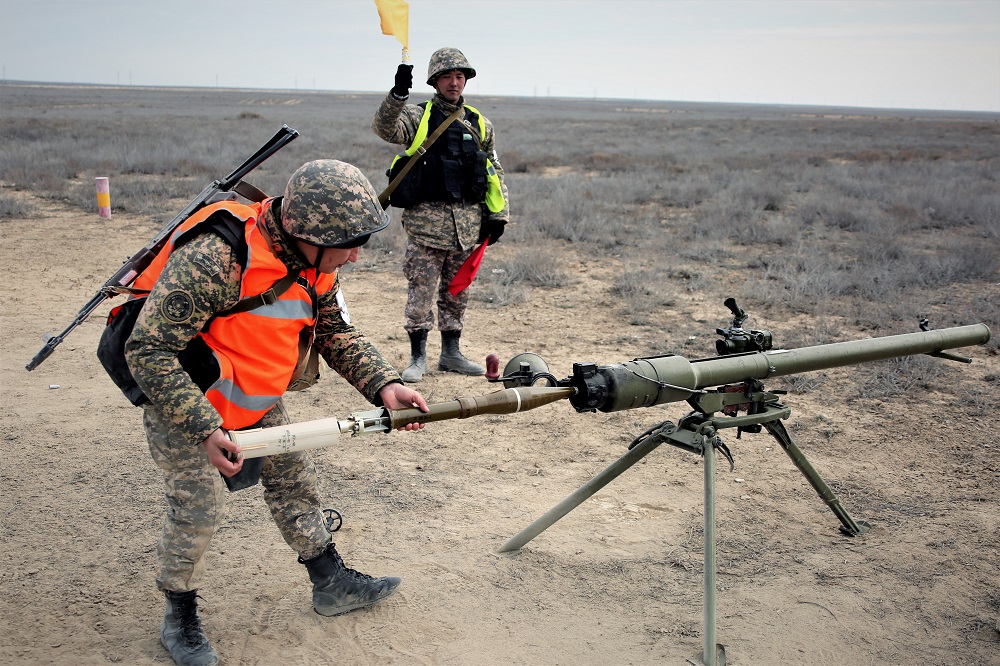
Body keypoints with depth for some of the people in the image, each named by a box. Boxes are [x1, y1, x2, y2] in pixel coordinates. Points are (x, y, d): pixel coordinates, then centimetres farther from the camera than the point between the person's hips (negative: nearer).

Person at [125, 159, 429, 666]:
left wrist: (383, 384, -14)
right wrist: (204, 429, -36)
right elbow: (148, 352, -33)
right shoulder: (215, 259, -36)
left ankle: (332, 584, 28)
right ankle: (180, 618, 16)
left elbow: (336, 332, 2)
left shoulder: (315, 261, -11)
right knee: (198, 506, -8)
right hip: (179, 400, -7)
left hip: (255, 400, 7)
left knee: (294, 480, 11)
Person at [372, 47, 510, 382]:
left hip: (467, 225, 4)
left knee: (457, 292, 12)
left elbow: (494, 173, 16)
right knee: (421, 292, -1)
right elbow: (386, 129, -18)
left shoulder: (480, 124, 13)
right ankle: (418, 358, 9)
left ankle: (451, 353, 24)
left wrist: (498, 215, 8)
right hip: (426, 221, -4)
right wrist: (398, 94, -33)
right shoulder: (418, 117, 1)